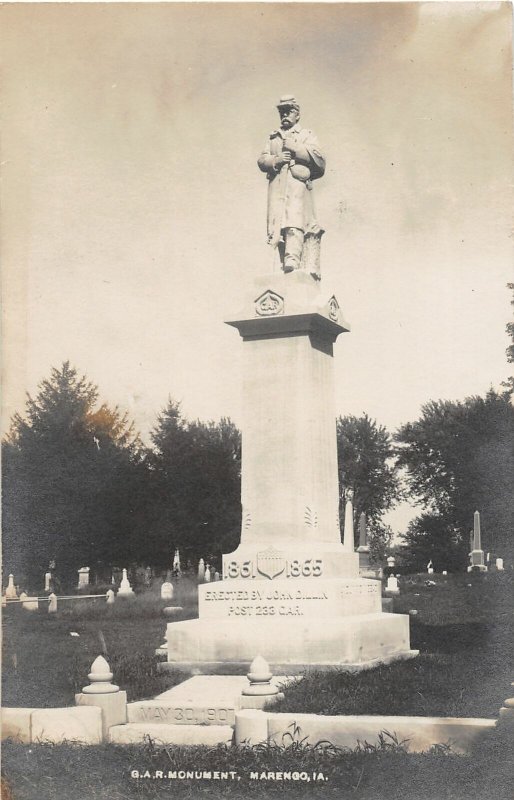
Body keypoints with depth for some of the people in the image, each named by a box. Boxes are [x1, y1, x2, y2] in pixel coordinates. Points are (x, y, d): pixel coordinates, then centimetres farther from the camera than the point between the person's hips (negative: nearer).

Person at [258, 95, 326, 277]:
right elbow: (261, 160, 15)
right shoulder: (273, 137, 28)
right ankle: (286, 266, -9)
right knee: (278, 224, -7)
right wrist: (275, 160, -6)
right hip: (277, 185, 4)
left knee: (294, 220, -23)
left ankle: (293, 259, -38)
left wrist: (295, 148, -6)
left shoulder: (306, 135, 17)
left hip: (297, 182, -4)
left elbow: (318, 156, 1)